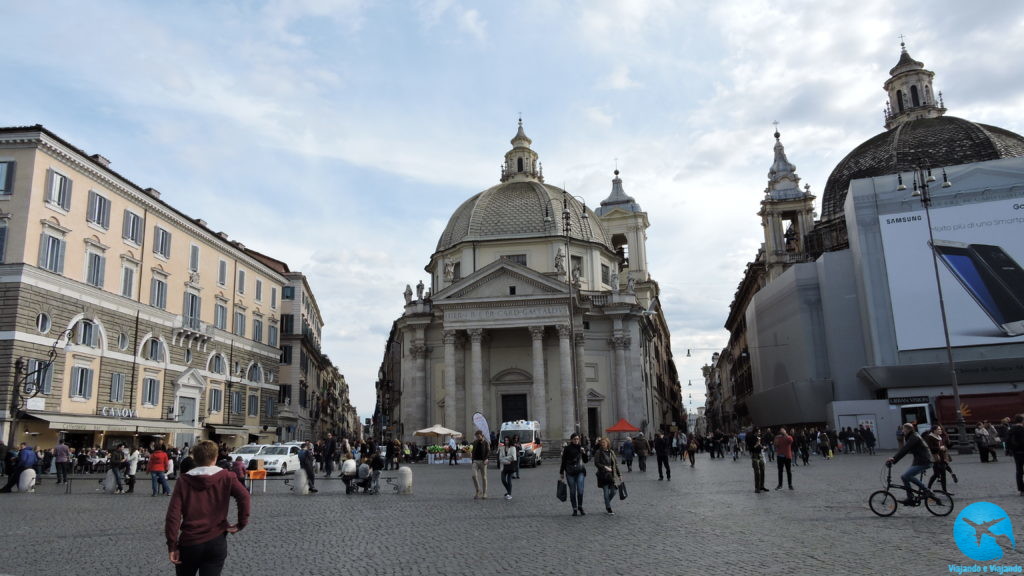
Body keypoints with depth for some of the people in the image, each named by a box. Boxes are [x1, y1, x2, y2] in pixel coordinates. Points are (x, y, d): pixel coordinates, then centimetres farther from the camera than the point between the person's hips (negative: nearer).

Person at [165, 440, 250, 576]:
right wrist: (241, 523, -8)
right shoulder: (226, 477, -2)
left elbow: (173, 515, -7)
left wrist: (172, 545, -3)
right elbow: (244, 496, -17)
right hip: (216, 542, -1)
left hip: (189, 543, 1)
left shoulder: (183, 480, -1)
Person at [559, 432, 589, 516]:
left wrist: (584, 453, -6)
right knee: (572, 491, 3)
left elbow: (586, 461, 11)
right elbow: (563, 461, 5)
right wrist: (561, 472, 5)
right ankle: (575, 509, 13)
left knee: (580, 490, -11)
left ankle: (580, 507, 8)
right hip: (570, 472, -1)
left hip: (580, 471, 1)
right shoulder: (567, 448, 1)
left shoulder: (581, 447, 9)